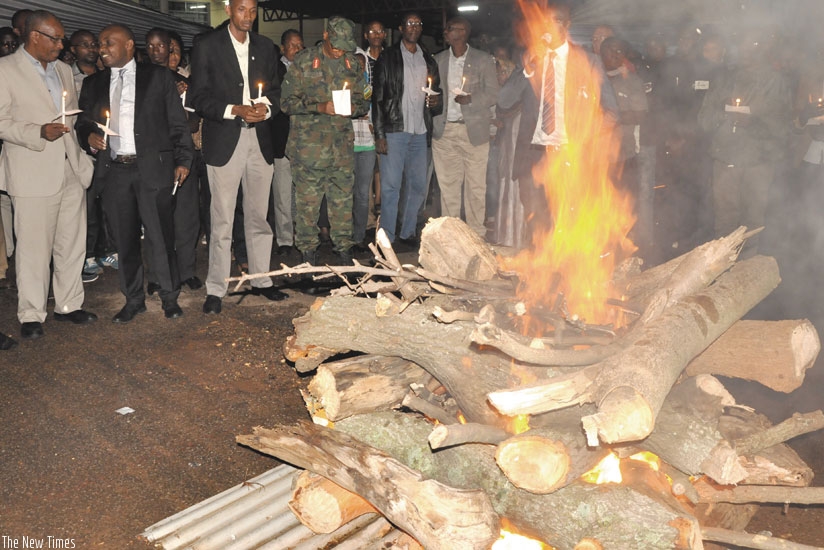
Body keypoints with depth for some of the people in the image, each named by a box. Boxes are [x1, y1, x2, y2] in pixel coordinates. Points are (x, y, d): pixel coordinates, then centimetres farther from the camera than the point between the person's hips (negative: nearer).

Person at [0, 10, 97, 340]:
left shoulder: (63, 70, 16)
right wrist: (39, 133, -21)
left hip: (71, 173, 6)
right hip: (33, 175, -6)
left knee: (72, 245, 10)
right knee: (34, 248, 0)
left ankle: (68, 305, 23)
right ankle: (31, 315, 13)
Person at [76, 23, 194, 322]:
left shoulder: (159, 77, 5)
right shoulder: (93, 84, 15)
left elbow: (177, 122, 3)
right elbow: (83, 123, 19)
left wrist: (183, 160, -5)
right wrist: (89, 137, -4)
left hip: (153, 169, -3)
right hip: (114, 172, 4)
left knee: (161, 237, -1)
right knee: (124, 240, 8)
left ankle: (170, 297, 14)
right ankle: (133, 299, 21)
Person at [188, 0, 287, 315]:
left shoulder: (265, 47, 13)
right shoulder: (207, 45, 0)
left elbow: (275, 91, 16)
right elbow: (198, 97, -4)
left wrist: (266, 108, -5)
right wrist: (235, 110, -16)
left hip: (260, 140, 4)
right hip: (223, 142, -4)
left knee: (259, 216, 10)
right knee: (222, 221, -2)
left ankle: (261, 280, 22)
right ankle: (216, 289, 7)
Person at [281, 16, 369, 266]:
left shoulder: (352, 63, 10)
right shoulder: (303, 61, -1)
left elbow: (363, 101, 17)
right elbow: (288, 102, -4)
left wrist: (354, 107, -7)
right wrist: (320, 107, -17)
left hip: (342, 144, 3)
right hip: (309, 144, -3)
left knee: (343, 198, 8)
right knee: (307, 200, 2)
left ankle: (344, 246, 21)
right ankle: (308, 250, 15)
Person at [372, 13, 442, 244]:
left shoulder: (428, 59, 16)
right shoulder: (388, 57, 2)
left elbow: (437, 92, 24)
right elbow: (378, 97, -3)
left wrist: (436, 103, -2)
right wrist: (379, 134, -11)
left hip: (420, 132, 5)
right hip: (394, 130, -5)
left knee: (419, 186, 7)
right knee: (390, 186, -5)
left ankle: (408, 232, 20)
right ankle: (387, 239, 1)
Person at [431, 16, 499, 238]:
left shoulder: (484, 60, 2)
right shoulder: (438, 60, 12)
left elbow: (493, 95, 0)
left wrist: (470, 99, -18)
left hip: (473, 131, -3)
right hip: (444, 131, 3)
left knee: (475, 186, -1)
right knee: (448, 185, 6)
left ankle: (476, 234, 8)